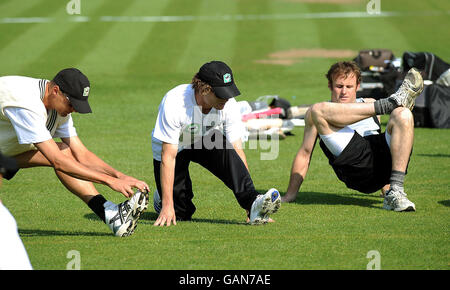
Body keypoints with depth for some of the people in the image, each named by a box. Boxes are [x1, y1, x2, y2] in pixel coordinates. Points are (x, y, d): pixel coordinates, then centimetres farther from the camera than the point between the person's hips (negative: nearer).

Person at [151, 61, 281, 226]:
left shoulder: (228, 104, -25)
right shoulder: (174, 102, -35)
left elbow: (237, 151, -22)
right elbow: (168, 157, -34)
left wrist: (250, 198, -29)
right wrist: (168, 206, -37)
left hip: (206, 143, 2)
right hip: (174, 148, -2)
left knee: (224, 149, -33)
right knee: (180, 214, -10)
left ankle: (253, 204, -40)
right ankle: (162, 198, 24)